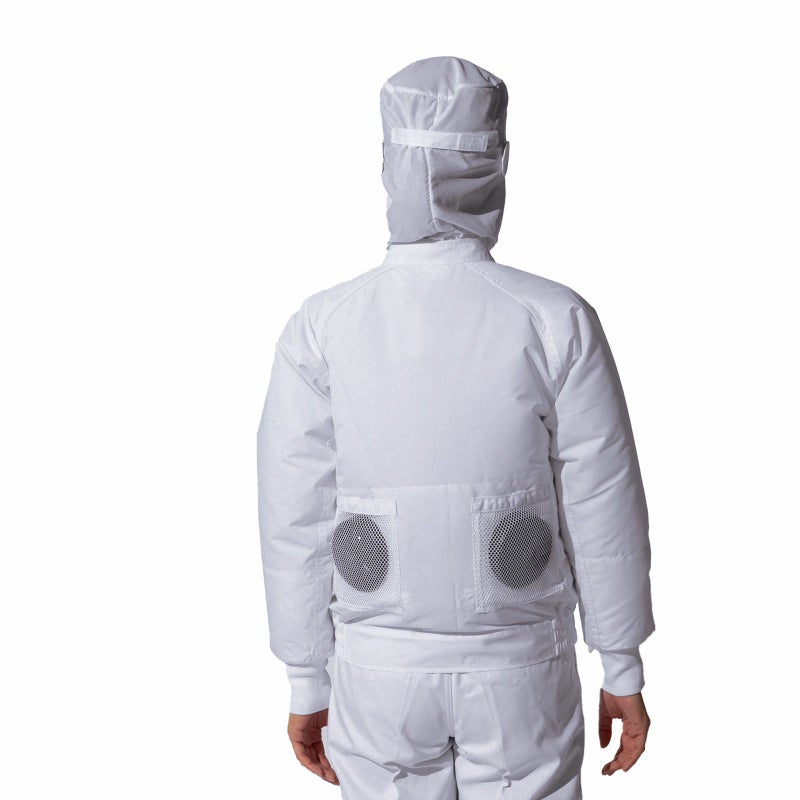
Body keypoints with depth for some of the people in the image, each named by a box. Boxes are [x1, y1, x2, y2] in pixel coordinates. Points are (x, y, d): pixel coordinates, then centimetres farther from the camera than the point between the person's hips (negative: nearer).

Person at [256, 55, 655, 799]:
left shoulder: (321, 329, -13)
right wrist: (625, 672, 3)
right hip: (517, 669, 0)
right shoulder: (558, 321, -16)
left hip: (383, 668, 1)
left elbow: (296, 524, -8)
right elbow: (605, 514, -10)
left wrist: (307, 685, 5)